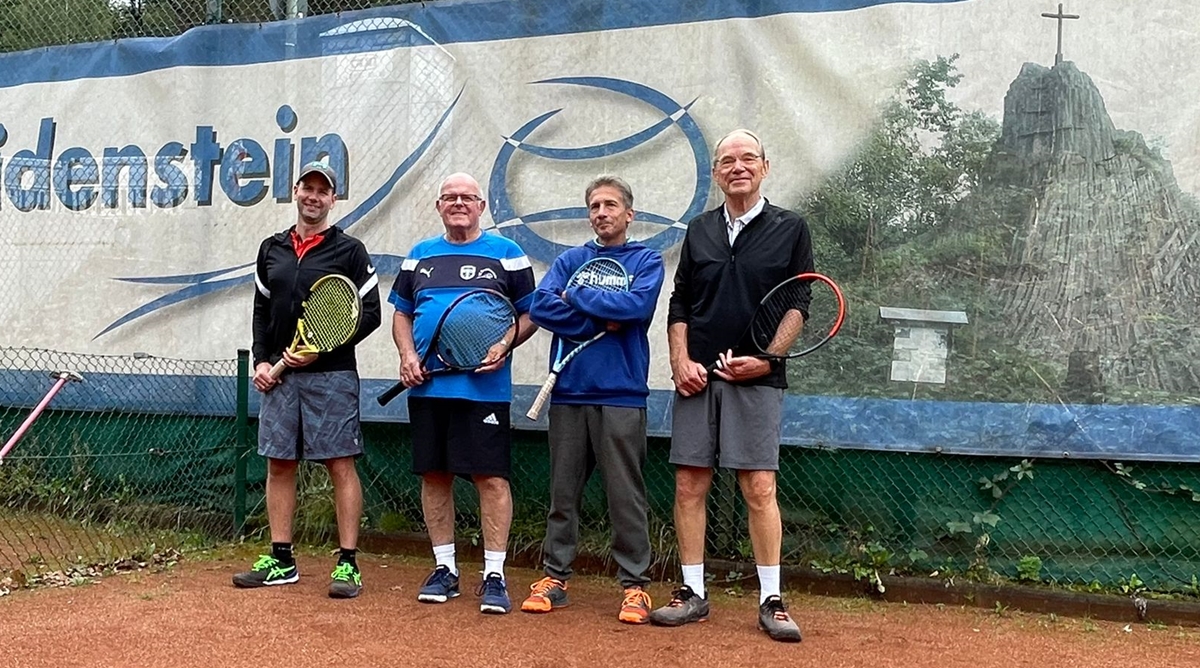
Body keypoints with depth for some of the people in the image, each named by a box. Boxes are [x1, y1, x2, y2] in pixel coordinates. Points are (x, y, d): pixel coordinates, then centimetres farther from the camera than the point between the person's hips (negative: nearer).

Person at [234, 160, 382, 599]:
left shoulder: (349, 251, 1)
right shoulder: (271, 250, 15)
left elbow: (369, 315, -4)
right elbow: (261, 311, 19)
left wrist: (320, 349, -12)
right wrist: (262, 360, 5)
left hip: (332, 374, -5)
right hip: (280, 376, 5)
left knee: (341, 465, -4)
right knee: (279, 464, 7)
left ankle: (347, 564, 1)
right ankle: (280, 561, 17)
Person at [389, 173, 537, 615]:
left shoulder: (506, 254, 5)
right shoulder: (420, 255, 16)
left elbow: (530, 313, 4)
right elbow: (402, 314, 19)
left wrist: (505, 344, -13)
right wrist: (407, 355, 1)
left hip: (484, 389, -4)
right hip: (427, 387, 4)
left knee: (491, 477, -5)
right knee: (434, 475, 8)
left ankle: (494, 576, 3)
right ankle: (444, 569, 20)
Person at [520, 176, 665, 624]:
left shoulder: (646, 261, 6)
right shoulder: (570, 260, 13)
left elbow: (638, 305, -14)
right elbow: (540, 307, -3)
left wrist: (576, 297, -6)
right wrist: (601, 321, -11)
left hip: (621, 395, -3)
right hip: (568, 392, 3)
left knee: (626, 495, 0)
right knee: (563, 492, 8)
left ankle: (634, 585, 7)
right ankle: (555, 577, 17)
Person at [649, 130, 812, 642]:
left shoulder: (790, 230, 4)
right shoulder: (700, 230, 13)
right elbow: (679, 304, 13)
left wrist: (765, 357, -10)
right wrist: (681, 361, 0)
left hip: (756, 377, -3)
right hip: (696, 376, 3)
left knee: (759, 489, -5)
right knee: (689, 485, 3)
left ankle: (770, 601, 5)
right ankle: (693, 594, 14)